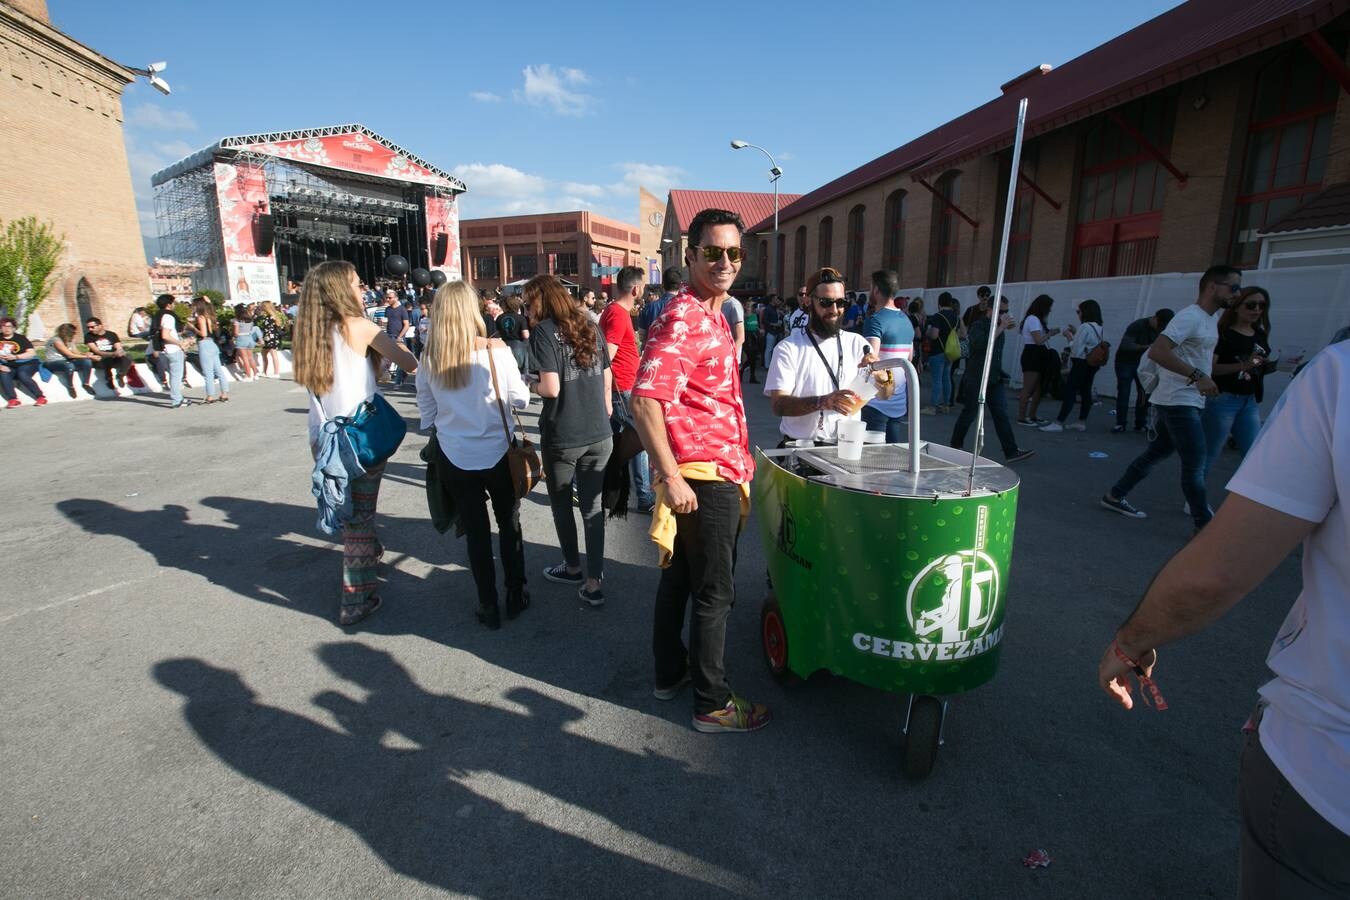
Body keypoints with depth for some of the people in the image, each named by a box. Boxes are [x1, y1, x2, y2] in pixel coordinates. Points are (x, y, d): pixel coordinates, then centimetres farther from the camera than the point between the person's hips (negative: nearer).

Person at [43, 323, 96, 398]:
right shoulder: (56, 340, -16)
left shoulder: (70, 340, 9)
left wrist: (85, 354, -18)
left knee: (87, 361, -17)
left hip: (65, 361, 7)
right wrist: (88, 356, -17)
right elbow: (70, 355, -20)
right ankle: (71, 387, -20)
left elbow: (76, 352, 5)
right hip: (52, 363, -7)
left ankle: (86, 383, -5)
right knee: (69, 366, -40)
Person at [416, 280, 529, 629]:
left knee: (476, 531, 14)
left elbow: (426, 411, 3)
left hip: (454, 457, 2)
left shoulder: (429, 358, -7)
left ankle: (488, 606, 24)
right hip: (498, 453, -1)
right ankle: (515, 596, 29)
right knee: (509, 524, 17)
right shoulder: (496, 351, -14)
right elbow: (521, 399, -6)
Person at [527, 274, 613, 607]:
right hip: (599, 434, 5)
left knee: (561, 505, 17)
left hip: (562, 437, -5)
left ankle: (573, 567, 34)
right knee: (593, 506, 10)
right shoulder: (591, 326, 8)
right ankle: (593, 582, 14)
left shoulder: (543, 331, -9)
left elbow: (551, 388, -18)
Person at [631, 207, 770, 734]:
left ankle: (670, 673, 37)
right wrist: (670, 476, -26)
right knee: (714, 593, 3)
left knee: (679, 578, 19)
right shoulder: (683, 319, -19)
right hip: (705, 479, -10)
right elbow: (645, 399, -28)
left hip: (718, 474, 10)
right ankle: (713, 704, 21)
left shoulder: (712, 315, 14)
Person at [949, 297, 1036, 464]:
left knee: (1001, 415, 2)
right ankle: (955, 445, 20)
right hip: (976, 379, -7)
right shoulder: (978, 325, -10)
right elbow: (981, 345, -32)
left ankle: (1012, 452, 0)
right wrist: (1001, 328, -28)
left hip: (994, 379, 7)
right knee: (969, 413, 3)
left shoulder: (998, 325, 13)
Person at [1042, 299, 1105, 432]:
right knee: (1086, 392, 11)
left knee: (1069, 392, -10)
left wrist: (1069, 336, -5)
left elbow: (1076, 350, -17)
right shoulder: (1101, 328, 11)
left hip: (1080, 364, -9)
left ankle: (1058, 423, -11)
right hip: (1092, 364, 9)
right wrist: (1076, 334, 11)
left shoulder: (1085, 327, -16)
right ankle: (1082, 422, 16)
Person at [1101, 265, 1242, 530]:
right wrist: (1197, 376, -30)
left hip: (1188, 402, 10)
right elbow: (1157, 351, -28)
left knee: (1157, 451, 14)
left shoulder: (1208, 320, 16)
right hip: (1178, 402, -10)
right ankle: (1205, 525, 3)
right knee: (1195, 463, -5)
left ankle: (1115, 496, 22)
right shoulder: (1190, 316, -15)